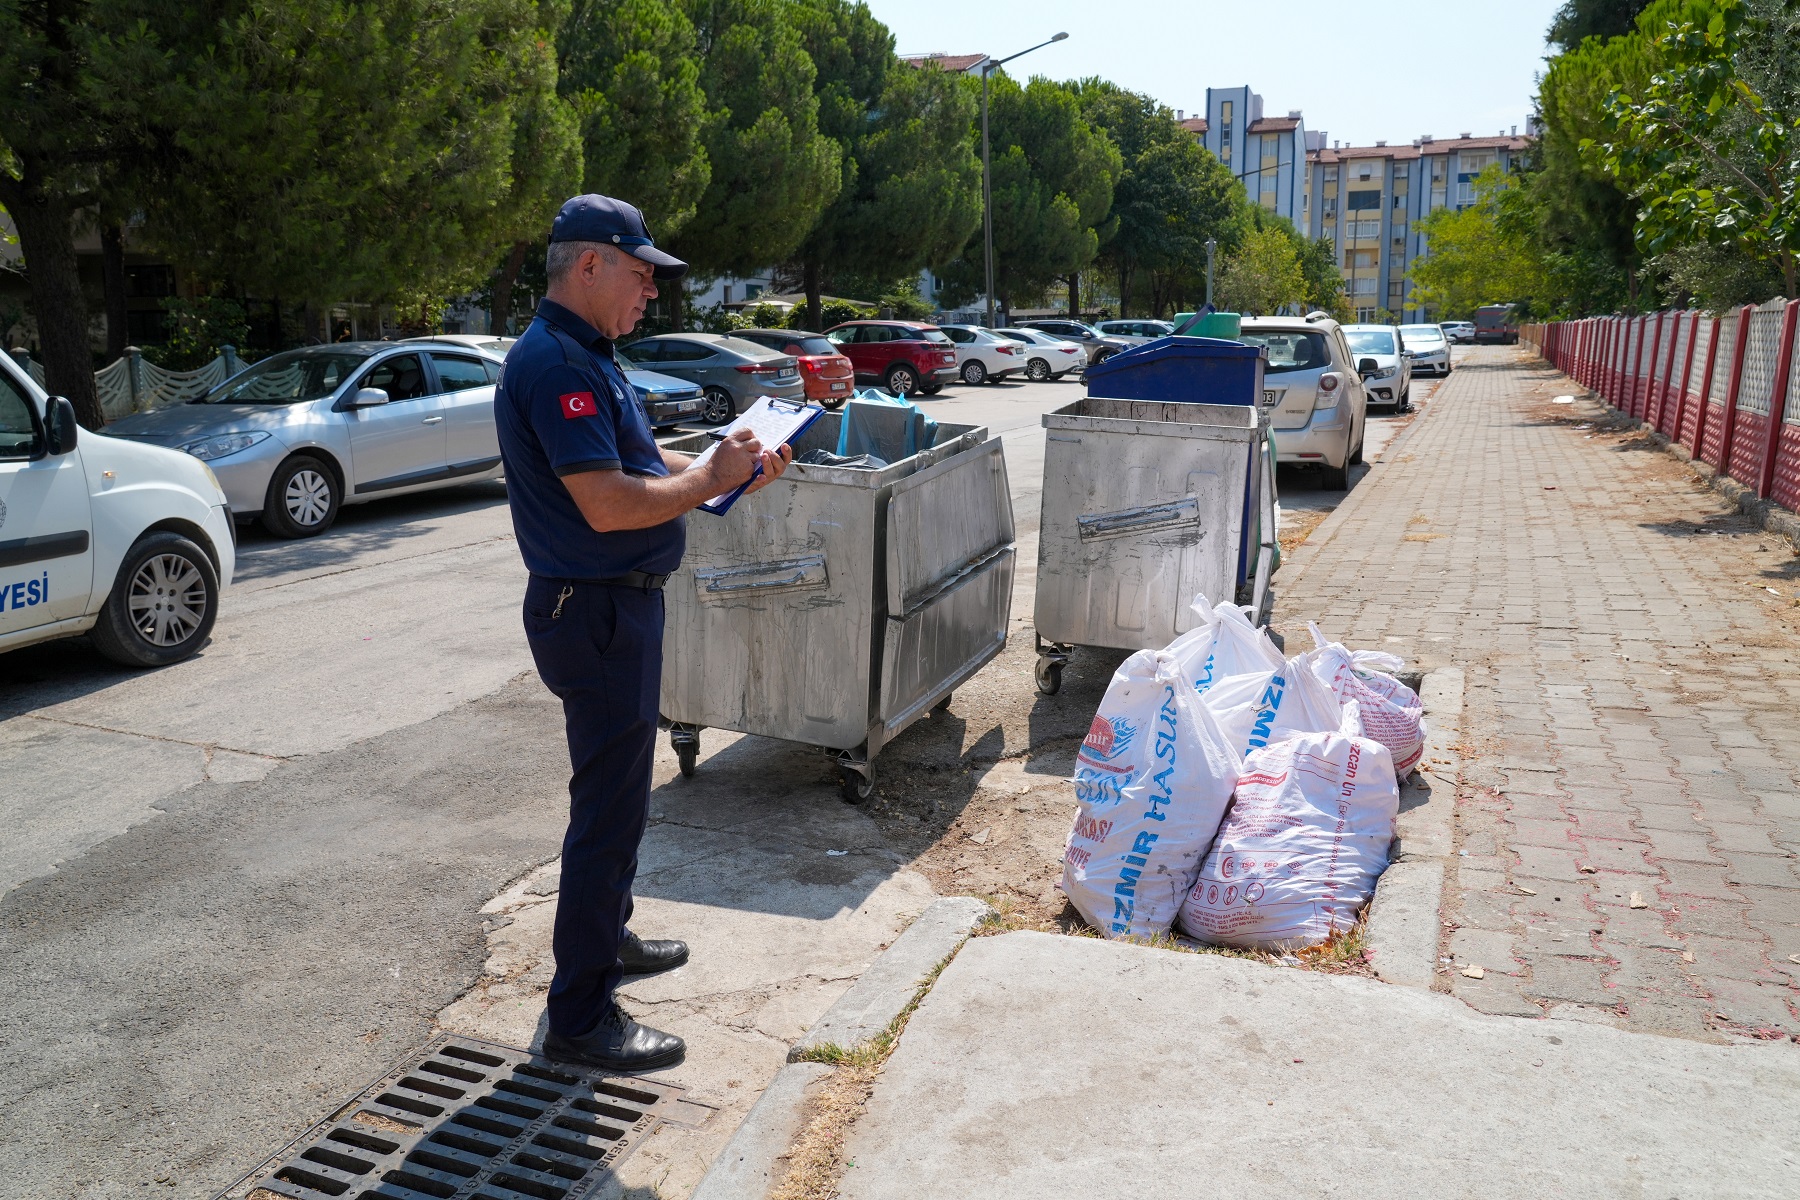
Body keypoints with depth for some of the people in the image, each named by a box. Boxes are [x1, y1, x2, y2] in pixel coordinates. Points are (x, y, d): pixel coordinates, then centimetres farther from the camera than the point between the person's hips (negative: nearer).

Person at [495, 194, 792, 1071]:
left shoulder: (583, 356, 14)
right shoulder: (555, 362, -20)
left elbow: (638, 463, 17)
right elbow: (609, 503, -28)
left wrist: (731, 467, 3)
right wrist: (709, 479, -15)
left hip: (614, 608, 11)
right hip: (596, 611, -11)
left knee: (614, 791, 23)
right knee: (609, 807, -4)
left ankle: (606, 937, 41)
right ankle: (579, 1015, 8)